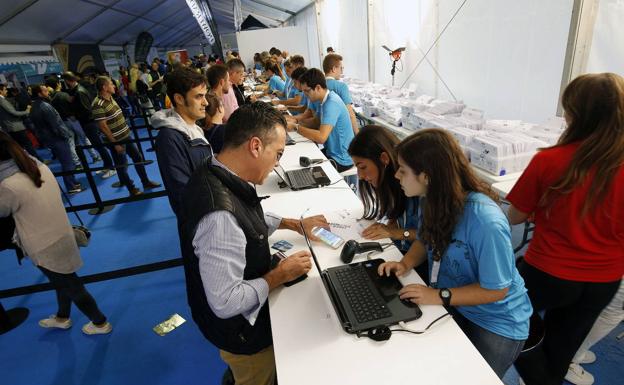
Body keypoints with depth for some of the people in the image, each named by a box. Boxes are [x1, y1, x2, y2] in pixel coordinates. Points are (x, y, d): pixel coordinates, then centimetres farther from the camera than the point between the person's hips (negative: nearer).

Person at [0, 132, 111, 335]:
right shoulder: (41, 167, -6)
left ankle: (101, 323, 32)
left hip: (45, 249, -7)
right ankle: (62, 318, 53)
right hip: (61, 238, 7)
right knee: (63, 283, 28)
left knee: (73, 289, 13)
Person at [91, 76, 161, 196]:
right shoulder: (98, 105, -21)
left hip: (126, 135, 9)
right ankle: (132, 189, 19)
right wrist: (115, 143, -19)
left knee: (138, 158, 16)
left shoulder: (110, 98, 7)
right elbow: (103, 126, -21)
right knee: (122, 166, 6)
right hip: (116, 141, -9)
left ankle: (146, 182, 30)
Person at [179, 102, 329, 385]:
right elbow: (225, 302, -34)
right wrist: (280, 275, -22)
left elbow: (246, 220, 9)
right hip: (241, 329, -7)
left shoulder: (214, 175, -11)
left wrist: (294, 224, 6)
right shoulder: (220, 215, -40)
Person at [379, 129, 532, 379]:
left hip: (497, 321, -5)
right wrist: (405, 264, -11)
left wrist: (440, 296, -28)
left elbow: (496, 290, -22)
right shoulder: (432, 200, -12)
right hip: (450, 304, 5)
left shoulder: (486, 223, -34)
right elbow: (425, 240, 7)